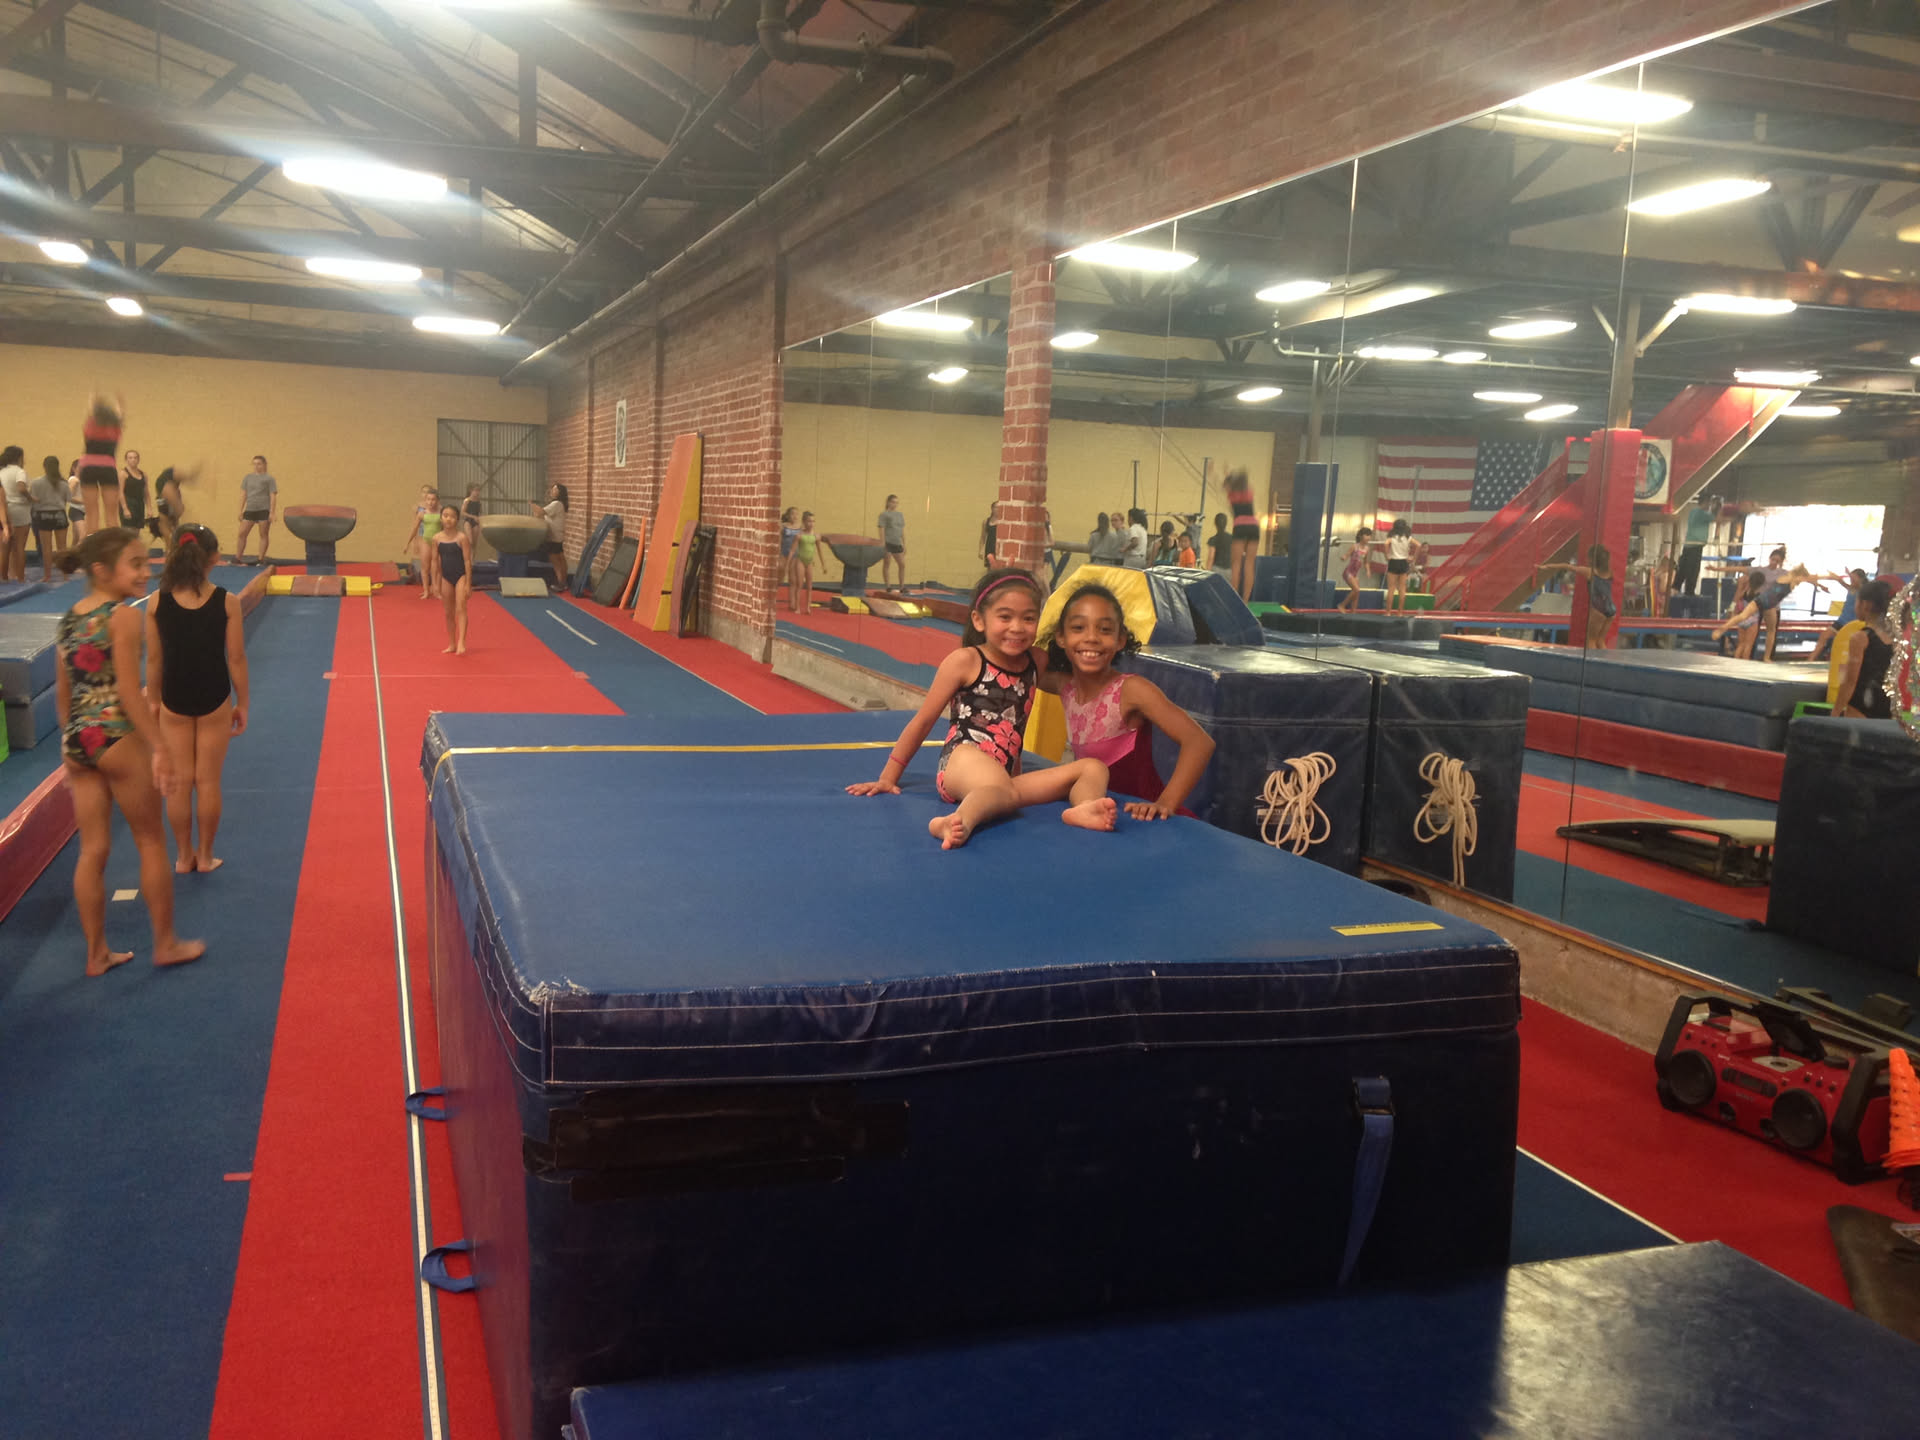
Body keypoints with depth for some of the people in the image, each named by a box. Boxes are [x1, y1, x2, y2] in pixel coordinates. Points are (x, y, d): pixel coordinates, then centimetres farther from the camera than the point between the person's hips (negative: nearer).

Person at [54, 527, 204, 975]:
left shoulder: (68, 618, 9)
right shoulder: (123, 617, -14)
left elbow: (63, 689, 14)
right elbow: (129, 692, -18)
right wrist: (159, 747, -16)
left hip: (77, 740, 7)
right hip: (117, 738, -7)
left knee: (92, 850, 12)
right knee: (151, 841, 9)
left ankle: (96, 954, 19)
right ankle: (165, 943, 18)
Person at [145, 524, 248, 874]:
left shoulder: (157, 602, -8)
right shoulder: (227, 602, -11)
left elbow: (154, 660, -2)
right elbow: (236, 659, -7)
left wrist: (152, 702, 10)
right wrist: (242, 704, 4)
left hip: (174, 701, 1)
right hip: (214, 699, -1)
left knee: (179, 782, 11)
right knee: (208, 781, 9)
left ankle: (183, 856, 21)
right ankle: (205, 856, 19)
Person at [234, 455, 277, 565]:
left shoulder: (269, 479, 3)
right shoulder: (248, 477, 15)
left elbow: (273, 496, -2)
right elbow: (243, 494, 15)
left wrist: (272, 513, -10)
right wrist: (240, 511, 9)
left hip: (264, 509, -4)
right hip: (250, 509, 4)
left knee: (263, 535, 1)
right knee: (242, 533, 0)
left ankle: (261, 560, 6)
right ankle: (237, 558, 5)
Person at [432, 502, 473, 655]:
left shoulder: (462, 537, -10)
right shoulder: (437, 538, 0)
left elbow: (467, 560, -10)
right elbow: (435, 561, 6)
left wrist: (468, 583, -11)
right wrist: (435, 583, 5)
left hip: (461, 576, -5)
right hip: (446, 577, 5)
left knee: (460, 609, -16)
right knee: (449, 612, 11)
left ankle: (461, 642, -22)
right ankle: (451, 645, 20)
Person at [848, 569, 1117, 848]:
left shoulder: (1035, 664, 16)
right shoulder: (966, 661, 1)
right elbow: (923, 720, 5)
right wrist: (888, 777, 6)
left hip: (1006, 775, 6)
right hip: (963, 762, -6)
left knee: (1094, 768, -9)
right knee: (1002, 791, -40)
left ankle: (1083, 808, -43)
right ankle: (960, 822, -72)